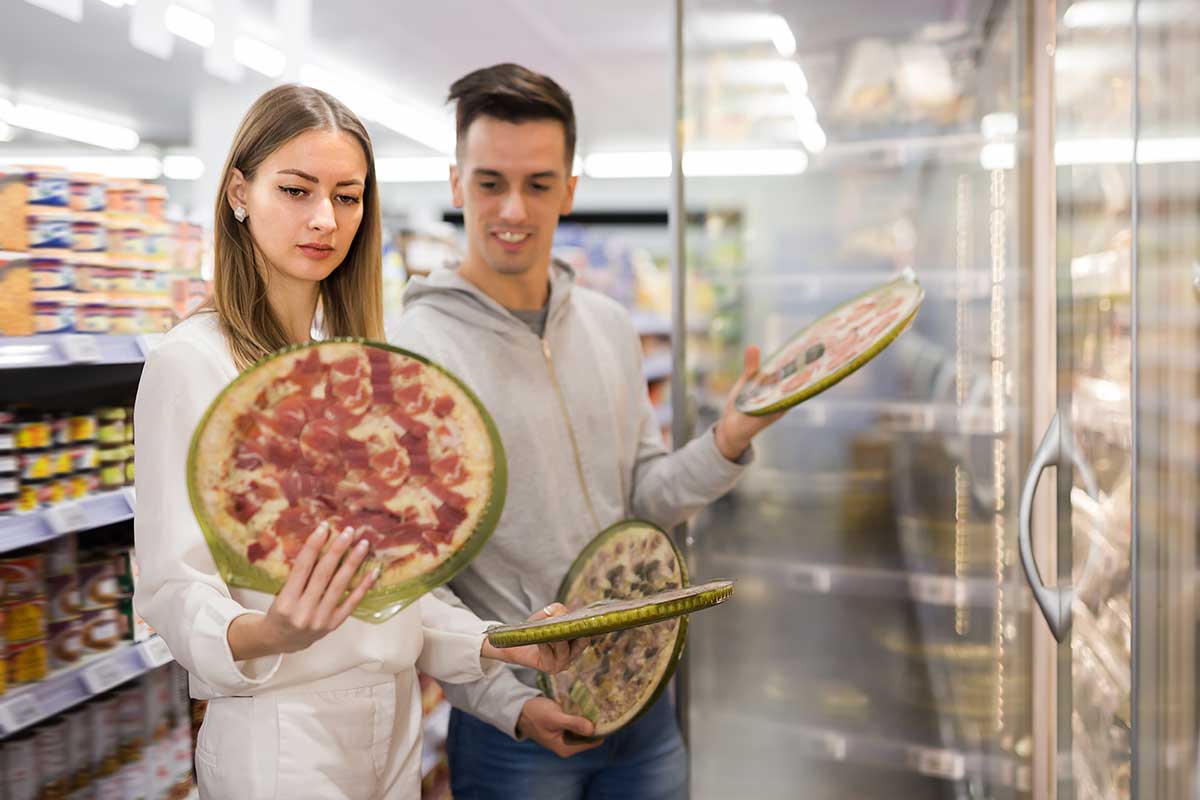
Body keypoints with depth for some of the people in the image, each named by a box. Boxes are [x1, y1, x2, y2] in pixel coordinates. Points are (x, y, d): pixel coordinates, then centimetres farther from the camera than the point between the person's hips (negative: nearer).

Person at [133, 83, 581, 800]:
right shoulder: (192, 363, -11)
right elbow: (175, 587, -15)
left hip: (397, 728, 6)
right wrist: (263, 635, -34)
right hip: (282, 736, -6)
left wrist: (492, 645, -1)